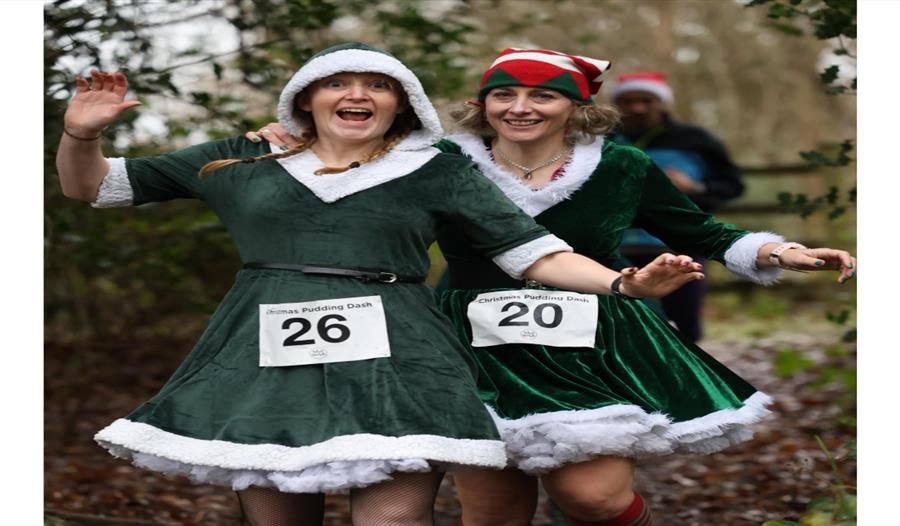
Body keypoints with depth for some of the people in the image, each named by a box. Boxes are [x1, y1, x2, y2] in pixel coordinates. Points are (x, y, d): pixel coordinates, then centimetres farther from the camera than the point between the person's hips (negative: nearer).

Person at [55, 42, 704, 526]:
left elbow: (534, 253, 6)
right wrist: (81, 134, -5)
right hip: (264, 362, 2)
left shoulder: (437, 171, 10)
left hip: (393, 362, -2)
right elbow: (89, 186, 17)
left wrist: (625, 284, -9)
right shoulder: (241, 161, 13)